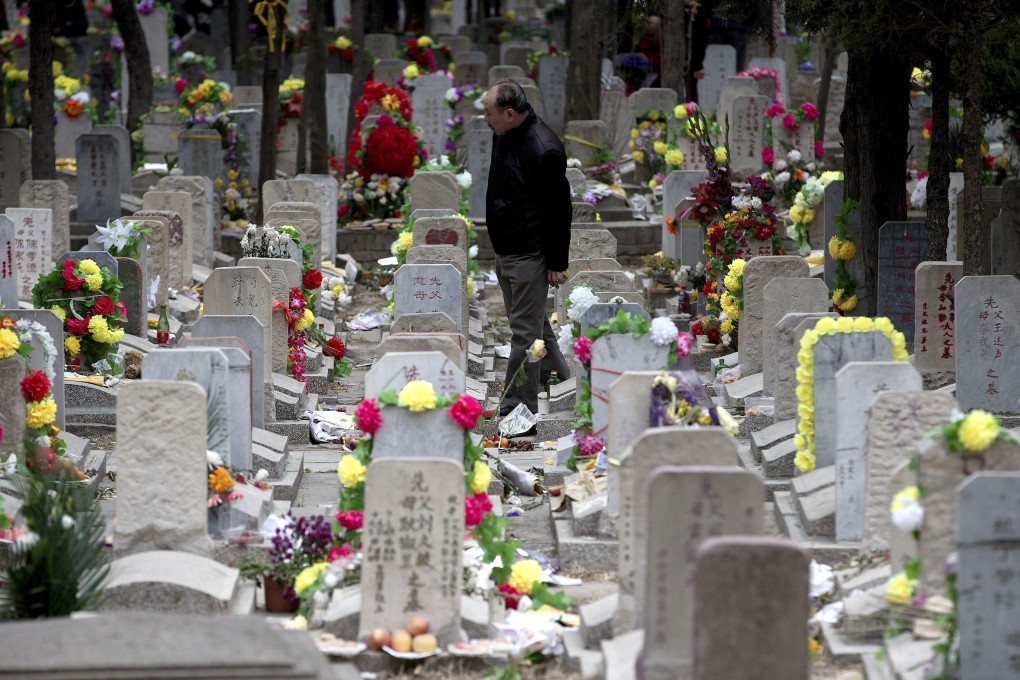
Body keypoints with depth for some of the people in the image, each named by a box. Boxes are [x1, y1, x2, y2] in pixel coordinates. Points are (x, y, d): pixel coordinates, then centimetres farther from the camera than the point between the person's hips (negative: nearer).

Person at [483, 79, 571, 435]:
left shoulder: (543, 149, -23)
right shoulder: (503, 136, 5)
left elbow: (558, 209, -19)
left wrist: (558, 263, -16)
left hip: (529, 255, -9)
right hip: (505, 251, 10)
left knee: (525, 332, -5)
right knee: (534, 324, 20)